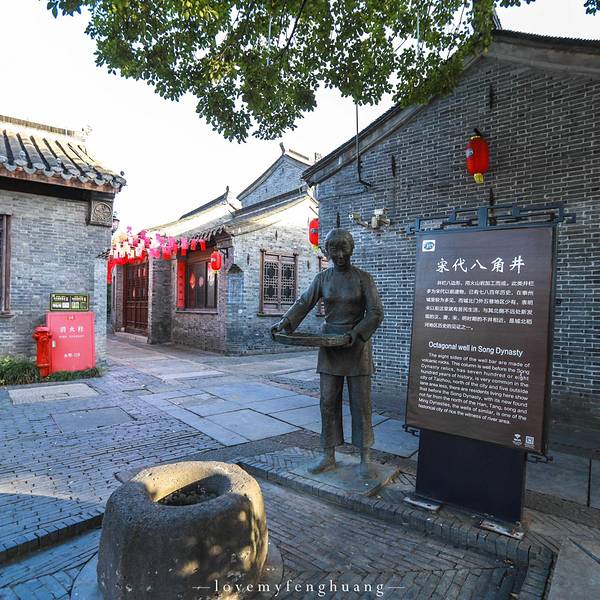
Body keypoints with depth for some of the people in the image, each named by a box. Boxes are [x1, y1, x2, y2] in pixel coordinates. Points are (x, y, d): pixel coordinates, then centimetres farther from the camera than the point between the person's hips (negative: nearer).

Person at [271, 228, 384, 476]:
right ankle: (328, 456, 19)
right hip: (329, 344, 3)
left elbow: (376, 313, -8)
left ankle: (365, 457, 20)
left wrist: (356, 333, -20)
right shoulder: (322, 278, 4)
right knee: (328, 402, 6)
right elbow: (304, 303, 2)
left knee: (360, 402, 4)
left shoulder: (363, 278, -5)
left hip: (357, 344, -3)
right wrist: (285, 322, -13)